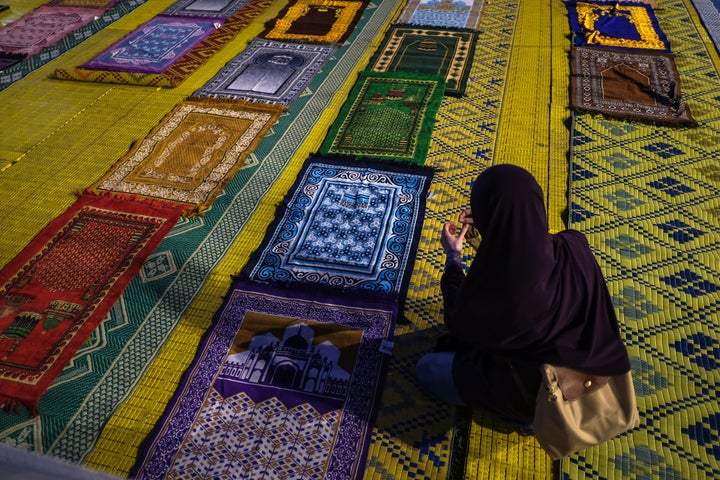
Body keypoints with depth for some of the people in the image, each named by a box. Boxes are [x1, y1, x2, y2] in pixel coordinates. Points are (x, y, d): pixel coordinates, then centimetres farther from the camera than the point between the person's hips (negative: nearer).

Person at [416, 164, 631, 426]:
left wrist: (453, 256, -2)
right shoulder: (575, 246, -25)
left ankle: (522, 413, 8)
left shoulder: (491, 291, -39)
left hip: (533, 390, -6)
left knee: (427, 369, 9)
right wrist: (492, 227, 3)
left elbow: (456, 323, -12)